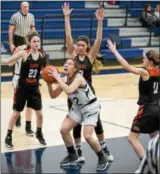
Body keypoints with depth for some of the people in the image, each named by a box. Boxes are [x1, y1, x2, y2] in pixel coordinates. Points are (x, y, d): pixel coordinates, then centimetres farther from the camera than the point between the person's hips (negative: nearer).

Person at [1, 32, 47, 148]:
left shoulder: (42, 55, -4)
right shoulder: (24, 53, -16)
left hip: (35, 88, 3)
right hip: (22, 88, -3)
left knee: (39, 113, 8)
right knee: (16, 113, 5)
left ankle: (39, 133, 33)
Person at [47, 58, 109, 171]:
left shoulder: (78, 78, -26)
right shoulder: (65, 81, -4)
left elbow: (69, 90, -45)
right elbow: (53, 95, 1)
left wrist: (57, 77, -39)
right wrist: (49, 83, -15)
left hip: (91, 108, -8)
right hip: (77, 108, 8)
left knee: (87, 136, -19)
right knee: (64, 130, -3)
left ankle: (103, 159, 5)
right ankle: (72, 156, 19)